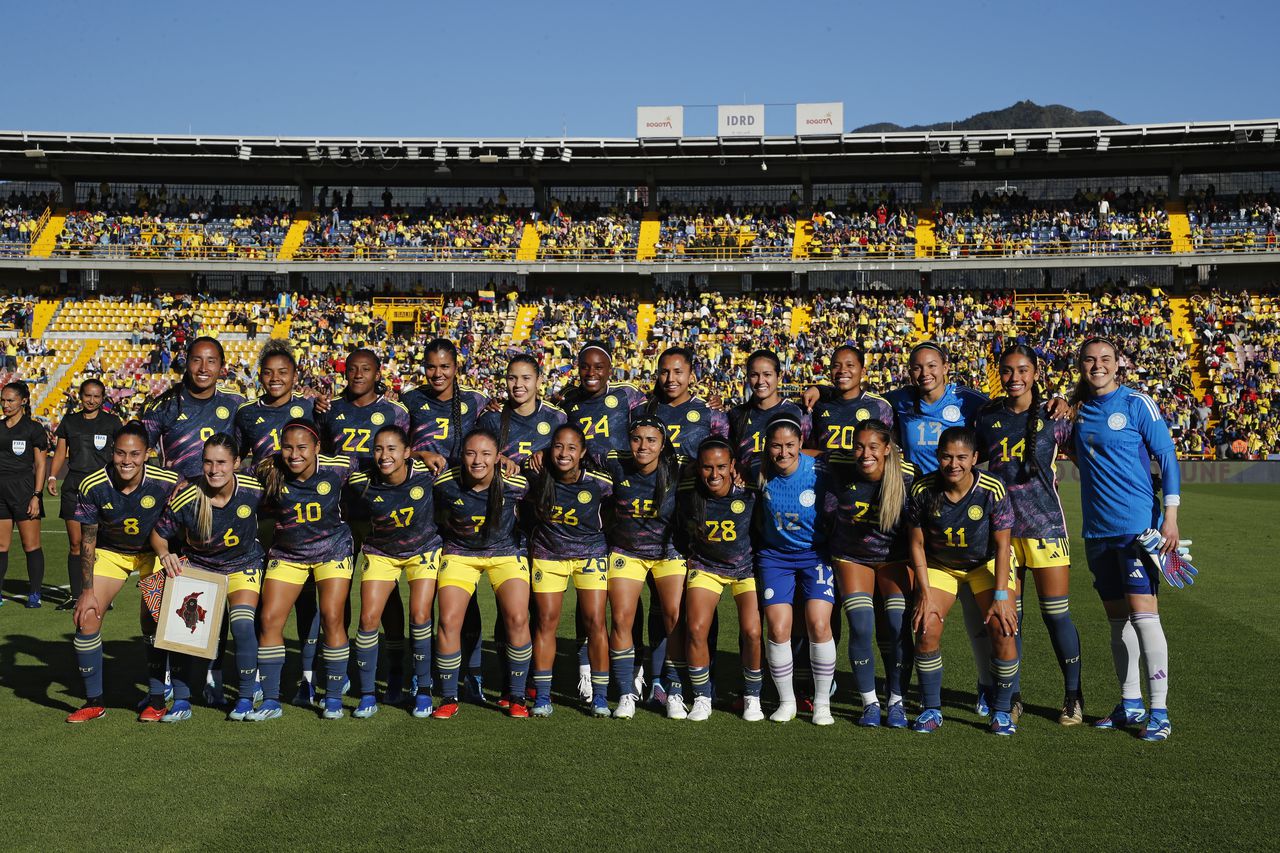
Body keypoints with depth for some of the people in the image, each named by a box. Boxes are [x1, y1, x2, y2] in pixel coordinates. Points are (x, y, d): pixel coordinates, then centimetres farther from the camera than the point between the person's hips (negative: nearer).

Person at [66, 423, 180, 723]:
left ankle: (156, 699, 4)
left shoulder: (166, 483, -27)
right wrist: (87, 591, -12)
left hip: (153, 552, -1)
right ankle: (94, 701, 8)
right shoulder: (92, 486, -22)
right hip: (110, 552, 2)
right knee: (86, 619, -8)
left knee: (153, 620, -12)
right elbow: (87, 541, -12)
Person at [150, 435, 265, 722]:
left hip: (242, 565, 0)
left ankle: (246, 698, -2)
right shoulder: (185, 497, -24)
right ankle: (181, 702, 1)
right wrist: (165, 555, -28)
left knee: (242, 625, -20)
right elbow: (159, 534, -10)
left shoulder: (254, 490, -22)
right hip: (196, 565, 1)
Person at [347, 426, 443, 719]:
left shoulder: (425, 473, -22)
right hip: (380, 553, 1)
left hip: (423, 550, -1)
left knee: (420, 618, -10)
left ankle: (423, 691, 7)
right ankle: (367, 696, 6)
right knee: (368, 619, -7)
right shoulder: (363, 483, -21)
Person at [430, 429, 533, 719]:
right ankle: (449, 698, 4)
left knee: (517, 619, -13)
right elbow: (437, 514, 2)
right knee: (448, 621, -12)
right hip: (459, 553, 0)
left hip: (506, 553, 0)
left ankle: (516, 697, 3)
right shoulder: (445, 484, -20)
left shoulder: (515, 485, -19)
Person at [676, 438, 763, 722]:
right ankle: (702, 699, 5)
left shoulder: (749, 492, -20)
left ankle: (752, 698, 9)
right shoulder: (687, 494, -15)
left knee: (752, 633, -15)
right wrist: (689, 556, 3)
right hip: (705, 567, 1)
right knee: (696, 629, -15)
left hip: (746, 567, -1)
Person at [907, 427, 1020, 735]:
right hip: (939, 566, 1)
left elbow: (1002, 545, -16)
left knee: (1003, 628, -17)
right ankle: (931, 709, 2)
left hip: (986, 564, -1)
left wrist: (1001, 595, -21)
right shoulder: (922, 490, -20)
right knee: (927, 627, -15)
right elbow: (917, 544, -10)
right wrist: (925, 593, -15)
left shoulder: (992, 491, -23)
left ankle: (1002, 711, 2)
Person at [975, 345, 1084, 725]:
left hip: (1044, 523, -2)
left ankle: (1073, 697, 15)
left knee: (1056, 614, 0)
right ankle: (1012, 696, 19)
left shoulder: (1052, 416, 1)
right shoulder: (987, 416, 8)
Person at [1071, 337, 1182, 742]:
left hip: (1138, 525, -5)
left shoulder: (1137, 404, -4)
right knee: (1117, 618, 11)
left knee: (1142, 613, -11)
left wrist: (1170, 516, -12)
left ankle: (1159, 711, -4)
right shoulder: (1078, 409, 10)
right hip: (1097, 529, 6)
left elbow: (1167, 457, -5)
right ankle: (1130, 704, 21)